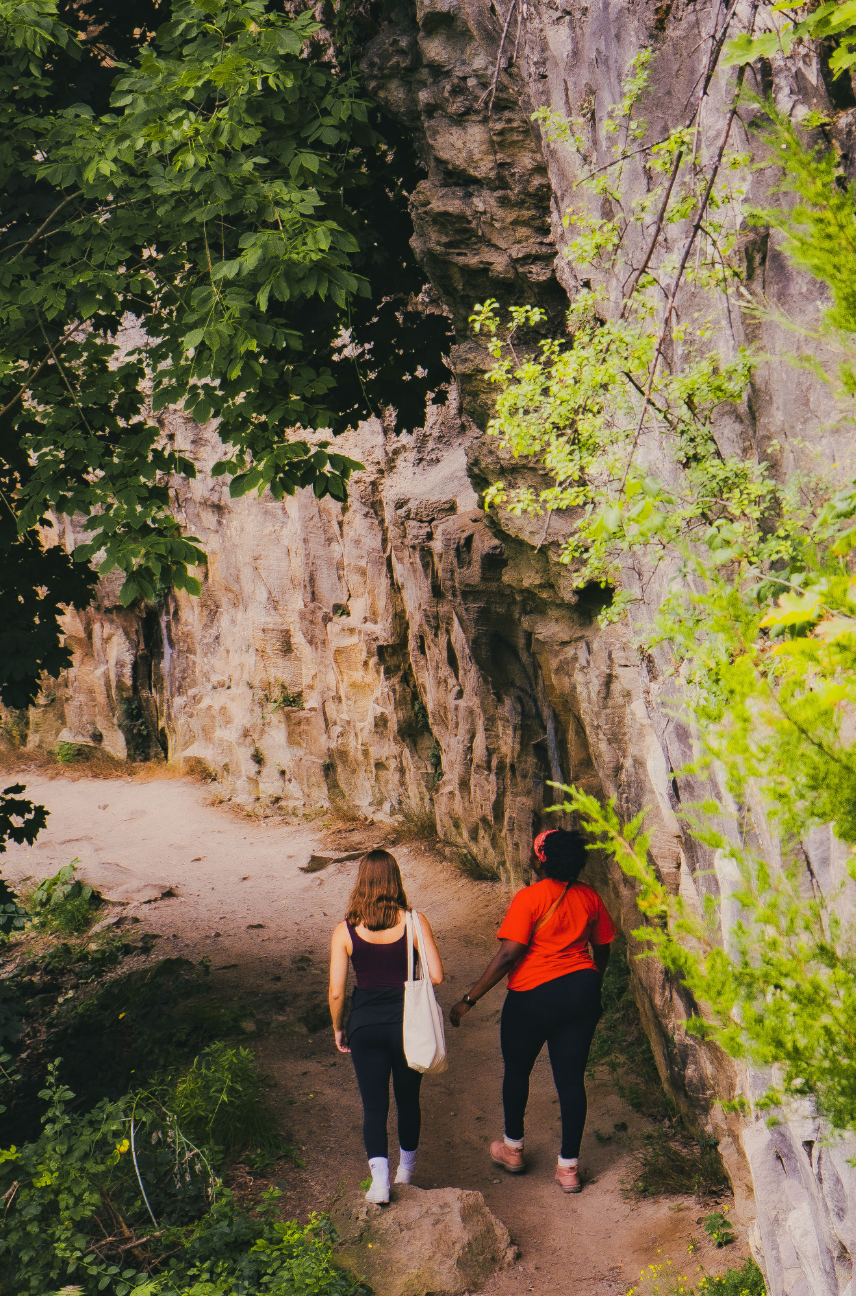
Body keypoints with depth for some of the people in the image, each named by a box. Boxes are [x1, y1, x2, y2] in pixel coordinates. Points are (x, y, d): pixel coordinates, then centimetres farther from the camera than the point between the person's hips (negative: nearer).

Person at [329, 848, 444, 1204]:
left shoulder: (345, 931, -6)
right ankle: (406, 1169, 37)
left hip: (365, 1024, -1)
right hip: (407, 1019, 1)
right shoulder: (414, 922, -8)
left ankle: (380, 1179, -5)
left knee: (374, 1105, 9)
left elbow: (336, 991, -6)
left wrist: (338, 1029, 10)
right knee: (408, 1098, 20)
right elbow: (436, 976, -11)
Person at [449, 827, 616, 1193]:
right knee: (571, 1078, 9)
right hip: (581, 991, 5)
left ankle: (513, 1149, 33)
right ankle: (569, 1167, 14)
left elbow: (508, 956, -20)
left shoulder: (530, 898, -16)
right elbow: (602, 951, 14)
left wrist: (469, 1000, -15)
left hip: (535, 995, -5)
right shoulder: (589, 897, 3)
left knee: (517, 1070, 18)